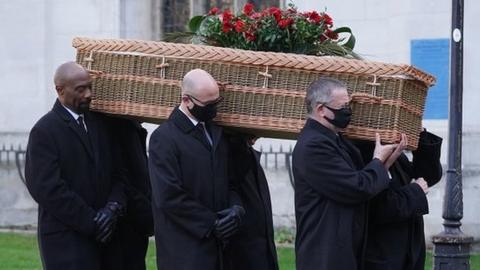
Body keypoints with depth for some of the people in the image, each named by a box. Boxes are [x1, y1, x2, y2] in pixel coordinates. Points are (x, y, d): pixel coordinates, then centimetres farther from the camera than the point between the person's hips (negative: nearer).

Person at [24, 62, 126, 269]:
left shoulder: (99, 123, 13)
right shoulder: (44, 131, -7)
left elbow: (117, 174, 13)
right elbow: (47, 188, -14)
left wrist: (114, 206, -7)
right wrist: (90, 222, -14)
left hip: (103, 235, 6)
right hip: (66, 240, -6)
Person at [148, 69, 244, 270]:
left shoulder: (216, 132, 14)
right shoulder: (164, 138, -9)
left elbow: (229, 180, 20)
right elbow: (168, 197, -16)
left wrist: (236, 208, -2)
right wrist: (211, 223, -12)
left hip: (216, 245, 7)